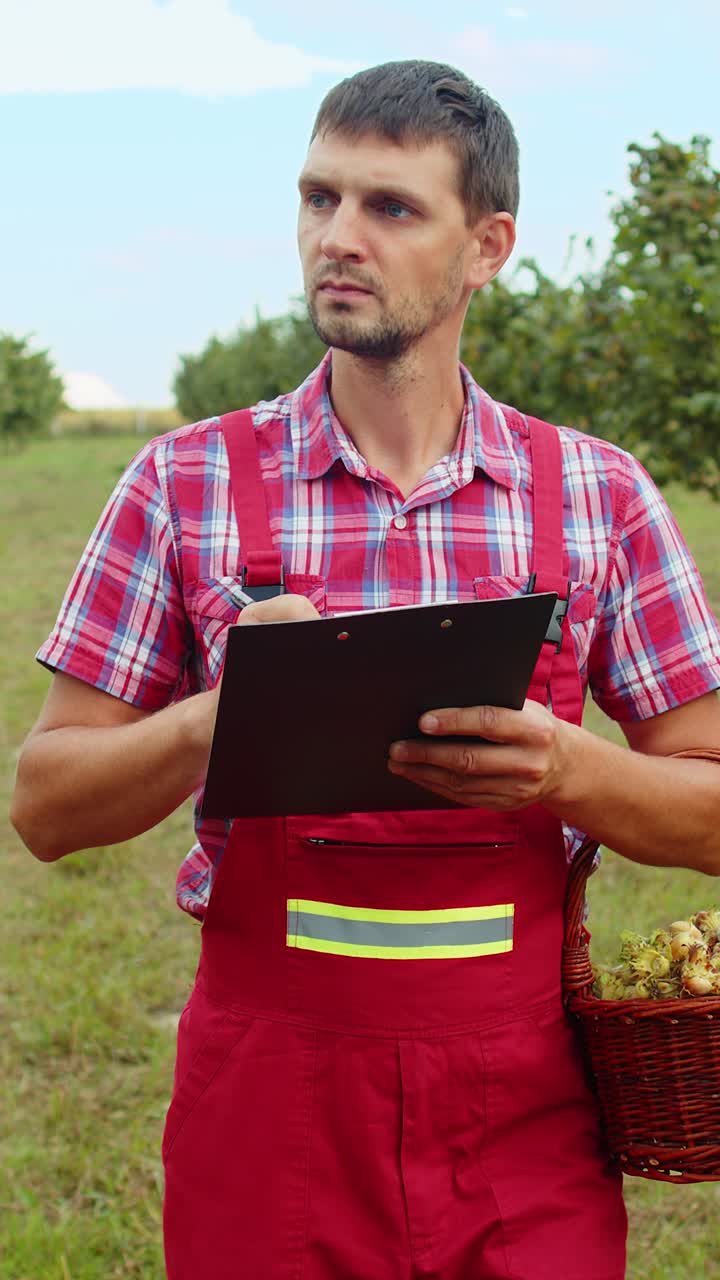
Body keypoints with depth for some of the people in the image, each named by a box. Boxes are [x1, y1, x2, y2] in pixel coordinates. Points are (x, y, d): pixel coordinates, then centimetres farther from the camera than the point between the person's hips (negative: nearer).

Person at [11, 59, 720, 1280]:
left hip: (527, 1113, 1)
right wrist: (223, 715, -19)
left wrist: (564, 767, -18)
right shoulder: (188, 483, -1)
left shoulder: (598, 495, 1)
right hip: (270, 1099, 0)